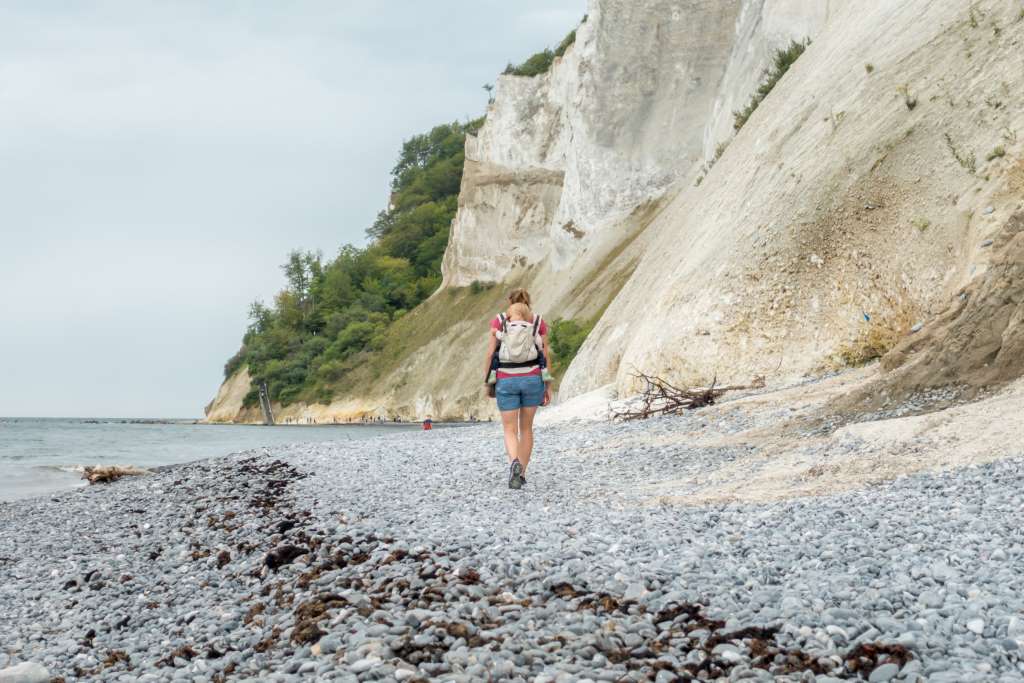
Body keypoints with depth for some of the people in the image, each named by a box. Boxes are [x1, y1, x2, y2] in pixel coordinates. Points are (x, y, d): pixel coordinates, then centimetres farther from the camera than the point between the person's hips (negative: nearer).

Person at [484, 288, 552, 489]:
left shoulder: (498, 321, 0)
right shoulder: (539, 322, 2)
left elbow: (490, 353, -3)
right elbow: (546, 355, 1)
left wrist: (488, 382, 7)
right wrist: (548, 386, 6)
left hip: (506, 381, -1)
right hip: (532, 379, 1)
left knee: (510, 430, 3)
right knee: (526, 428, 17)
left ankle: (514, 463, -26)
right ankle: (522, 474, 18)